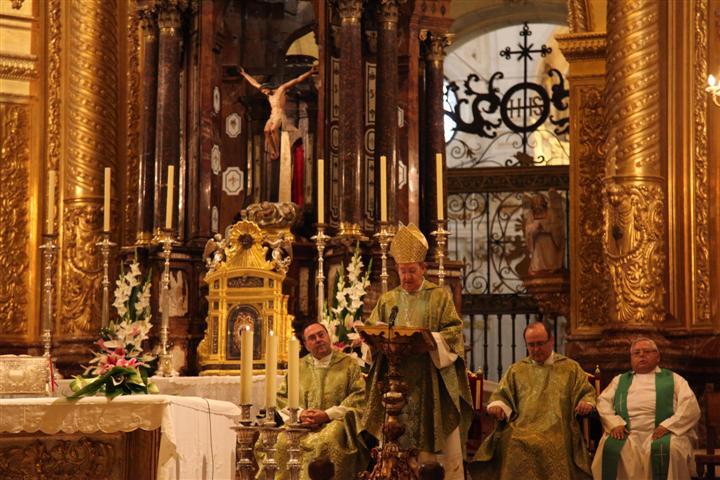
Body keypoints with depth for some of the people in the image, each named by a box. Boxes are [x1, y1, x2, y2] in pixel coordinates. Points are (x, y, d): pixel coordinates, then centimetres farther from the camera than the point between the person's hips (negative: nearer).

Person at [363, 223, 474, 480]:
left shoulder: (440, 296, 5)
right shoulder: (388, 300, 15)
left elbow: (454, 331, -2)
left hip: (430, 380, -3)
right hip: (395, 379, 3)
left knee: (438, 444, -3)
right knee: (397, 445, 0)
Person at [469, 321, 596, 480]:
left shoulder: (570, 367, 20)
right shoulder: (516, 370, 24)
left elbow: (587, 393, 17)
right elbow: (501, 395, 21)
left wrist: (587, 402, -8)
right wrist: (496, 406, -3)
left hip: (557, 429, -1)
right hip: (521, 428, 1)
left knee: (550, 445, -36)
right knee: (514, 445, -34)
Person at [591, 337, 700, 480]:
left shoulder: (673, 379, 20)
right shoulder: (620, 380, 28)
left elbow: (691, 408, 6)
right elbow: (603, 402, 14)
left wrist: (668, 426, -11)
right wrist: (614, 423, -8)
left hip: (661, 434, -1)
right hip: (627, 434, 1)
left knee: (668, 449, -36)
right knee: (610, 448, -32)